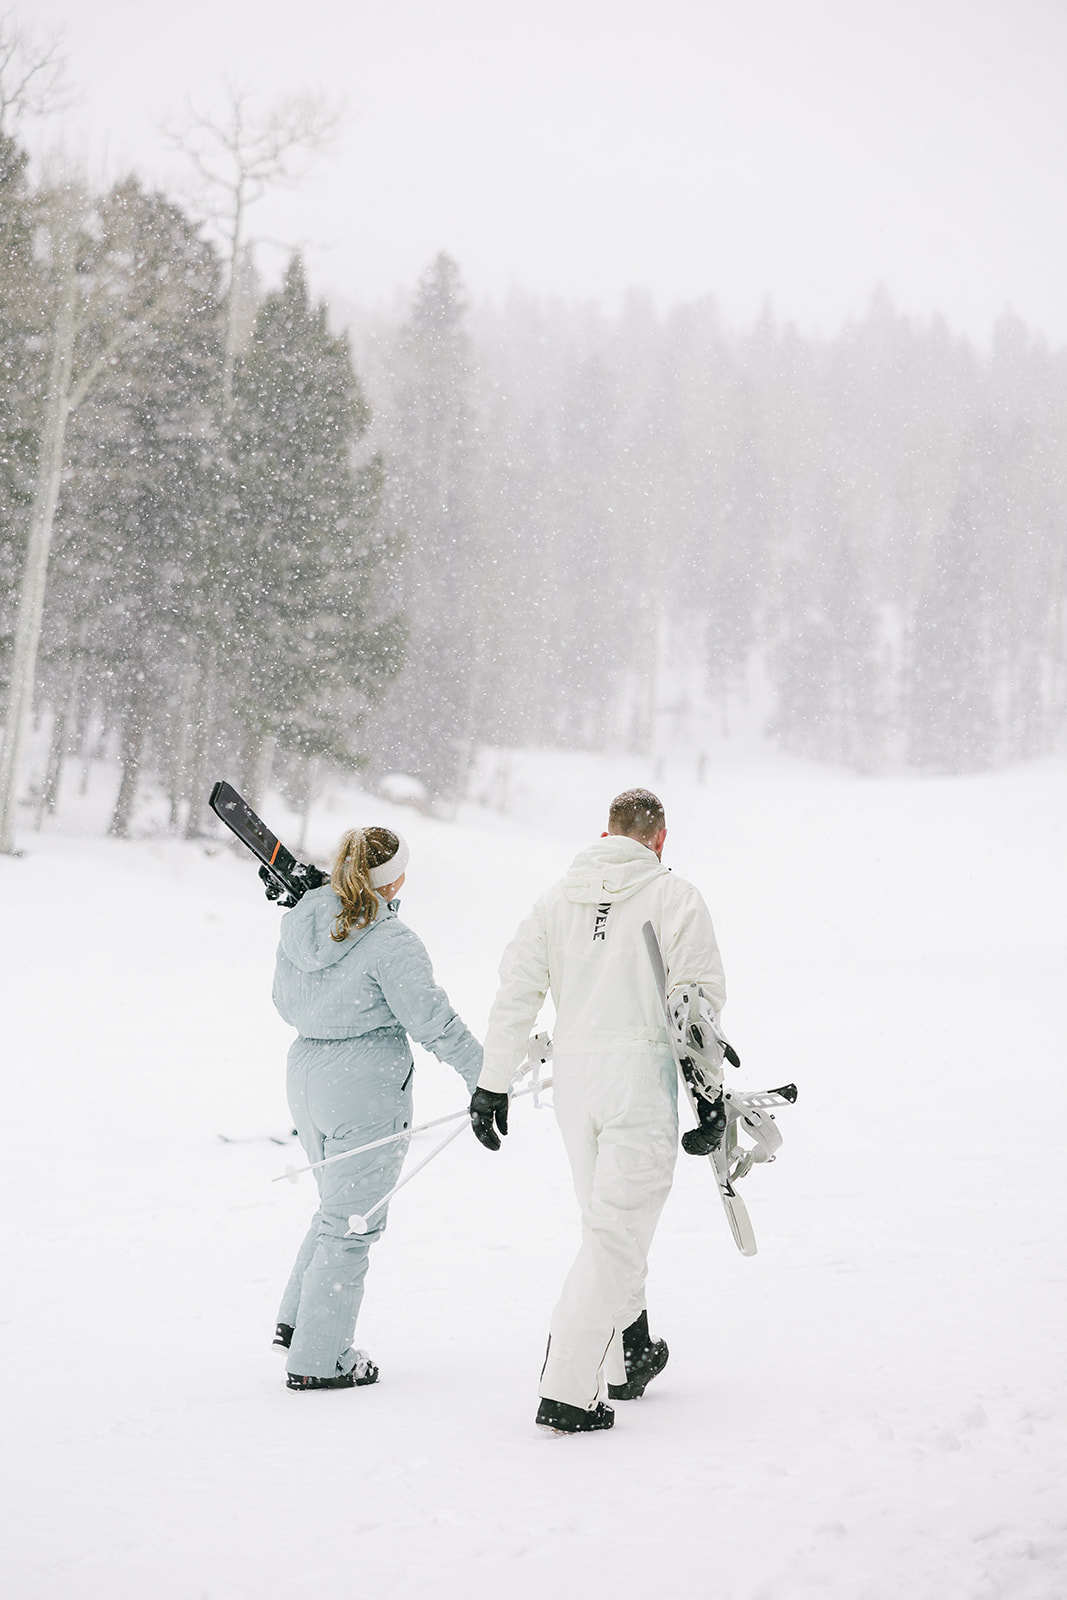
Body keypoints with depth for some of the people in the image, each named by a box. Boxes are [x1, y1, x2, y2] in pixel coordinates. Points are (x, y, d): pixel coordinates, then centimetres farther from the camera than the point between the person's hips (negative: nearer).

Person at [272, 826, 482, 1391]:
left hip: (305, 1074, 8)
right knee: (352, 1222, 4)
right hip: (367, 1089, -7)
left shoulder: (299, 923, 3)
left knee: (337, 1205, 25)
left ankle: (296, 1320, 27)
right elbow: (432, 1021, -16)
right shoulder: (392, 944, -19)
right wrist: (486, 1076, -8)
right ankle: (318, 1360, 10)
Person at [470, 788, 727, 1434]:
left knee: (608, 1217, 21)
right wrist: (711, 1092, 0)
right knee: (619, 1231, -5)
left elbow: (516, 994, 7)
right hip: (641, 1069, -5)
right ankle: (568, 1393, -11)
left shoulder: (557, 899, 11)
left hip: (573, 1071, 5)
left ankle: (630, 1358, 33)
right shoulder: (675, 896, -2)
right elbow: (700, 1000, -6)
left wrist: (492, 1084, 11)